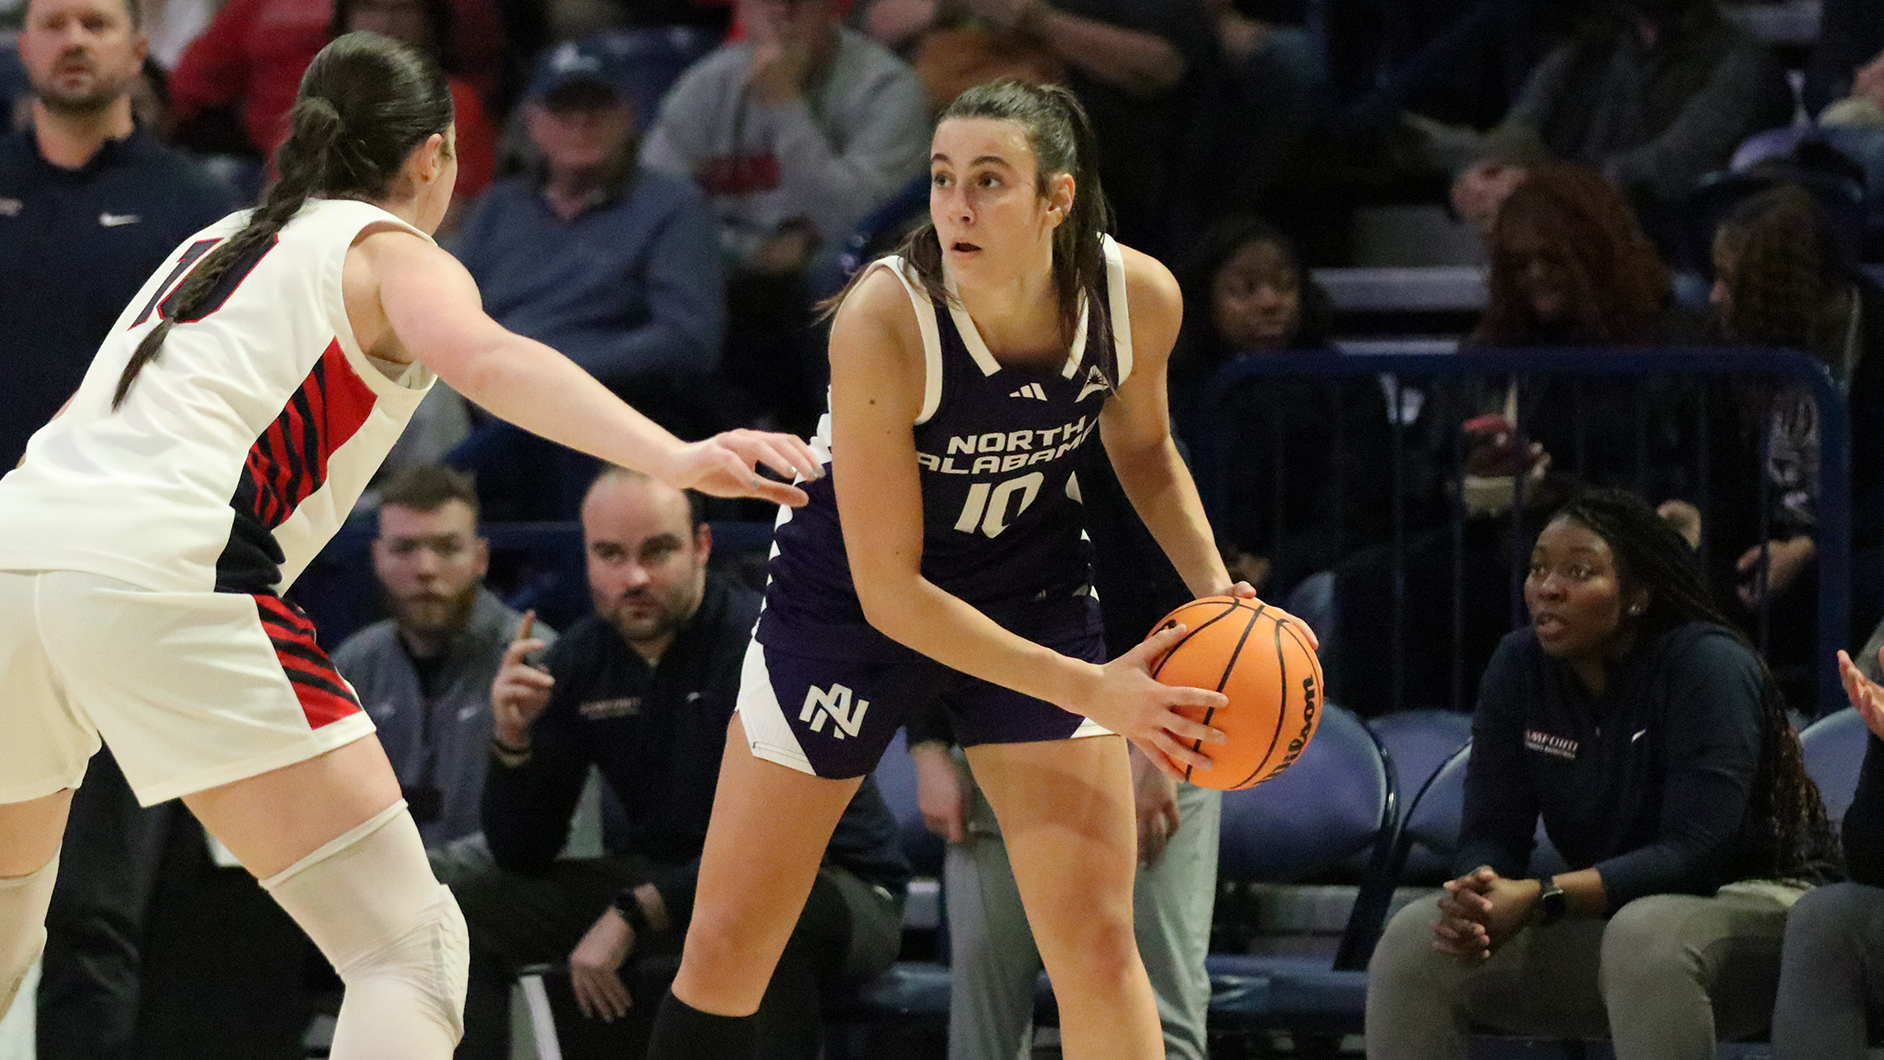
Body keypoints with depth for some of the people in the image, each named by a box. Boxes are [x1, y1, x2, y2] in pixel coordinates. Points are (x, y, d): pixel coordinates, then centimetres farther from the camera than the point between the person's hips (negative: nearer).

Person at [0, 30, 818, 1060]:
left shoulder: (213, 243, 31)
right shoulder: (387, 253, 11)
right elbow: (482, 359, -12)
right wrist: (676, 459, -26)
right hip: (161, 577, -7)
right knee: (411, 950, -7)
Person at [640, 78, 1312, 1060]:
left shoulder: (1138, 296, -20)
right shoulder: (882, 321, -32)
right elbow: (890, 588, -27)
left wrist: (1214, 592, -10)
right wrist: (1087, 690, -30)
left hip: (1032, 595, 3)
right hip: (846, 601, -3)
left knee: (1099, 943, -3)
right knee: (729, 944, 1)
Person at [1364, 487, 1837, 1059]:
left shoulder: (1708, 665, -20)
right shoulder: (1518, 666, -2)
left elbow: (1695, 852, -27)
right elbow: (1490, 833, -4)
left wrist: (1539, 899, -36)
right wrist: (1478, 892, -31)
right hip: (1603, 916, 6)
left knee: (1644, 935, -40)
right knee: (1412, 940, -14)